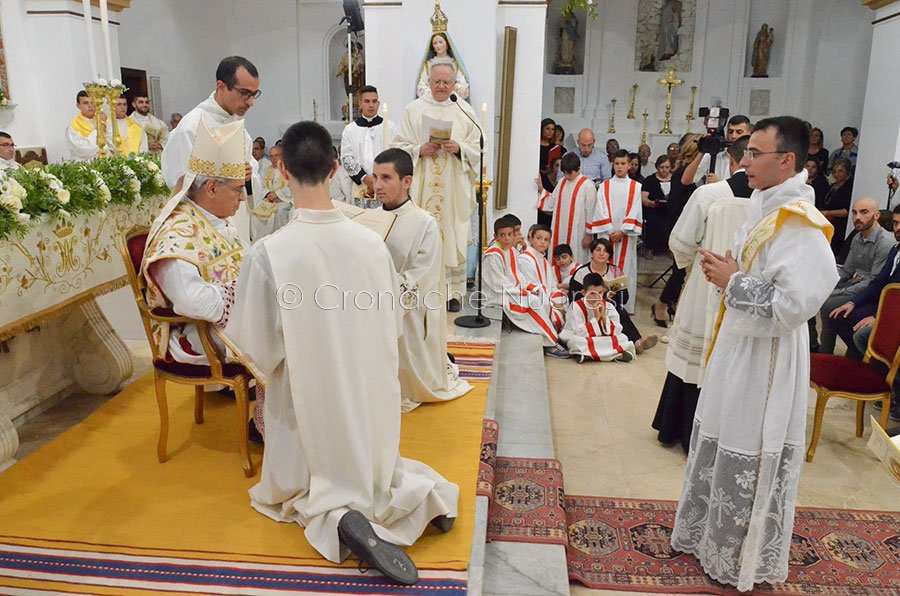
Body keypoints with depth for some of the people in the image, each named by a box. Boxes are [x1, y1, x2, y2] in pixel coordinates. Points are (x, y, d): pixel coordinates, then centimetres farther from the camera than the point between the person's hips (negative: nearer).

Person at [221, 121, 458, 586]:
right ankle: (418, 491, 1)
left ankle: (335, 516, -11)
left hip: (307, 403, -3)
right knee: (364, 460, 32)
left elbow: (254, 346, -13)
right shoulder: (372, 242, -12)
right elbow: (388, 328, 2)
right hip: (370, 400, 3)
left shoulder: (267, 253, -22)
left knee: (293, 490, 23)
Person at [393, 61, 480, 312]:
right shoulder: (414, 109, 6)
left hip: (455, 187, 1)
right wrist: (419, 150, -13)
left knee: (454, 236, 1)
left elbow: (476, 148, 7)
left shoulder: (464, 111, 9)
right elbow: (400, 145, 5)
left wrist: (458, 148, -12)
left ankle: (454, 292, 9)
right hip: (423, 187, -1)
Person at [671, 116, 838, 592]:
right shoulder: (763, 205, 7)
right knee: (719, 447, 20)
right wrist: (725, 271, 0)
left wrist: (733, 281, -20)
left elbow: (795, 304, -28)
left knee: (749, 462, 6)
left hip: (767, 360, -9)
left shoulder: (801, 226, -22)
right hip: (738, 346, 9)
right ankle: (709, 533, 40)